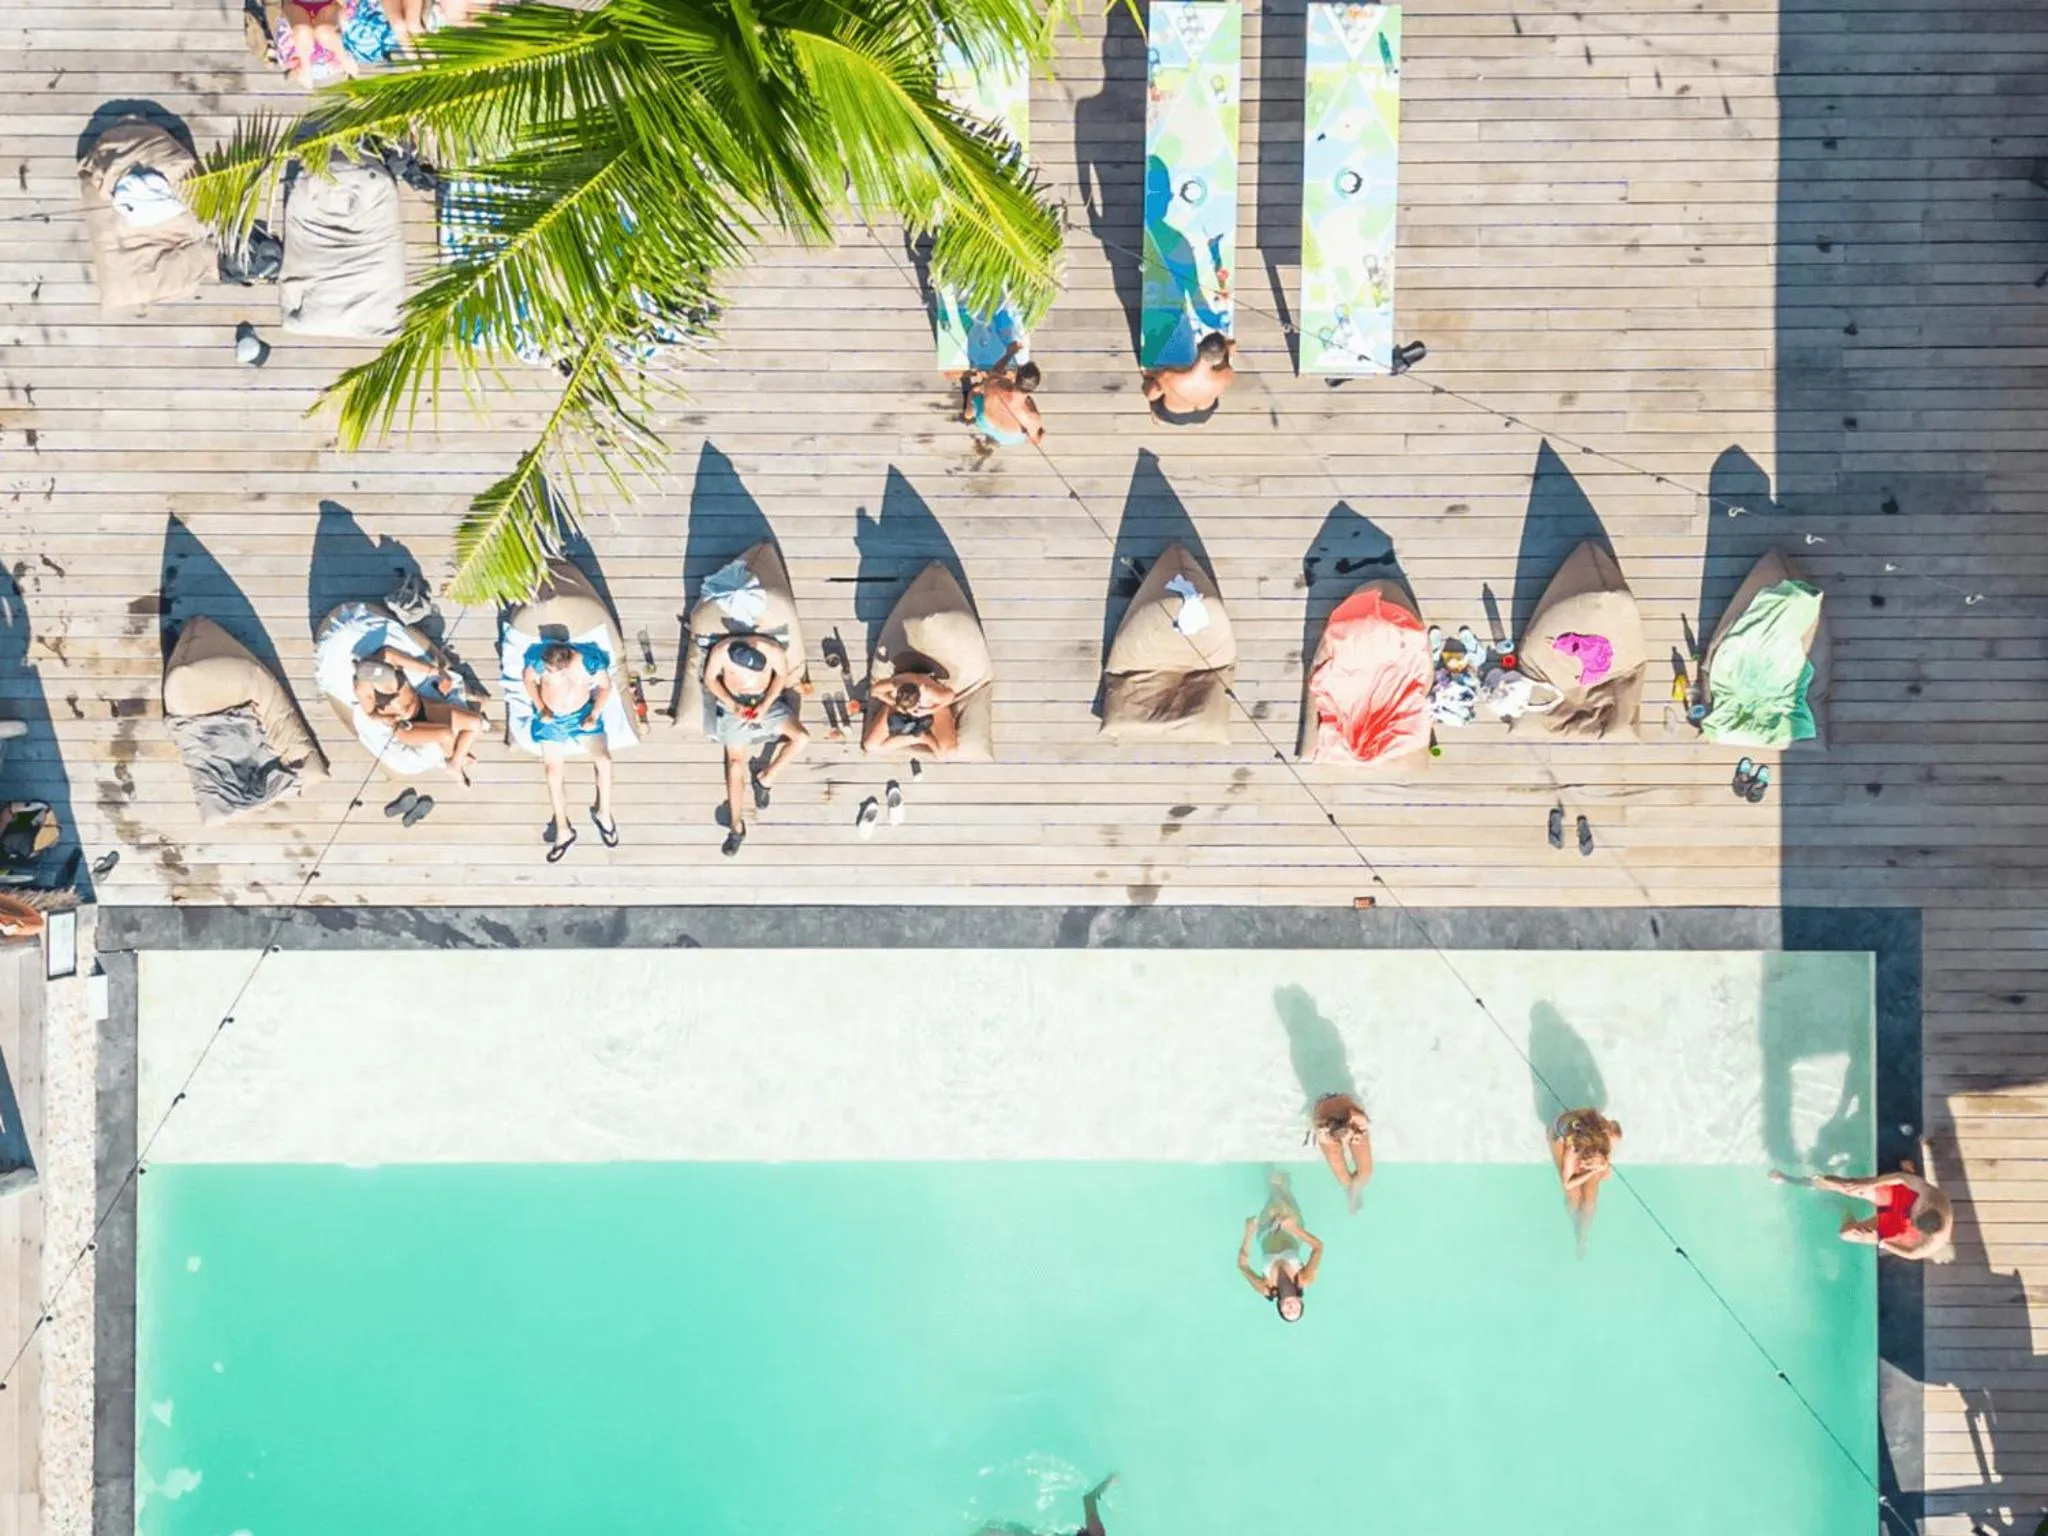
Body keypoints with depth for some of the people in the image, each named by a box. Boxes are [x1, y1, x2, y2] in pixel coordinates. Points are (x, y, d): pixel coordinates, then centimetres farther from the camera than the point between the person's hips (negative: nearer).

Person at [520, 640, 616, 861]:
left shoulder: (590, 661, -23)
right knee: (554, 770, -11)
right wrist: (540, 708, -10)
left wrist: (594, 715, -15)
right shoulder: (541, 661, -21)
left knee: (604, 760, -19)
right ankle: (563, 831, -3)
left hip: (582, 714, 0)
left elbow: (605, 687, -5)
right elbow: (528, 679, 0)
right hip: (551, 719, 1)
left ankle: (603, 814, 2)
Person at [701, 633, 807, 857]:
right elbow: (709, 679, -8)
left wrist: (765, 706, -15)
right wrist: (732, 705, -18)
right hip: (734, 704, -1)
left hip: (766, 700, 2)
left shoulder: (772, 650, -26)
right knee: (736, 760, -14)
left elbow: (782, 675, -5)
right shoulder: (721, 651, -27)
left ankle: (765, 777, 1)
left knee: (801, 737, -19)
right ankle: (736, 825, -12)